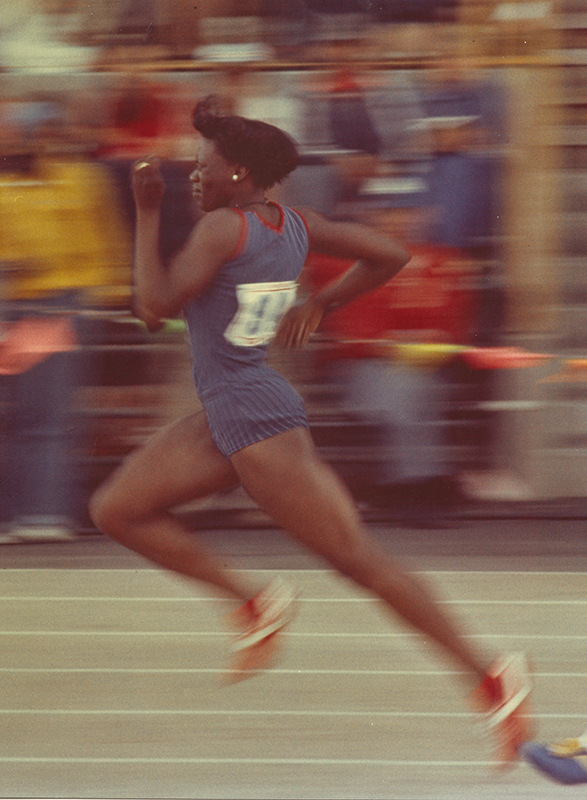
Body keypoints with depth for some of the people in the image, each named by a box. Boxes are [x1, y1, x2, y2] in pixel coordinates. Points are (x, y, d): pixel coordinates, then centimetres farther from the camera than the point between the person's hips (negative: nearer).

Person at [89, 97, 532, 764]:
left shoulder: (224, 227, -17)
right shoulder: (295, 225, 7)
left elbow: (155, 307, -19)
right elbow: (389, 256, 11)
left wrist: (147, 214, -12)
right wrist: (321, 303, 17)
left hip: (258, 425, -10)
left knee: (362, 561, -6)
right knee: (114, 509, 8)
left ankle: (489, 677, -2)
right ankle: (256, 605, 9)